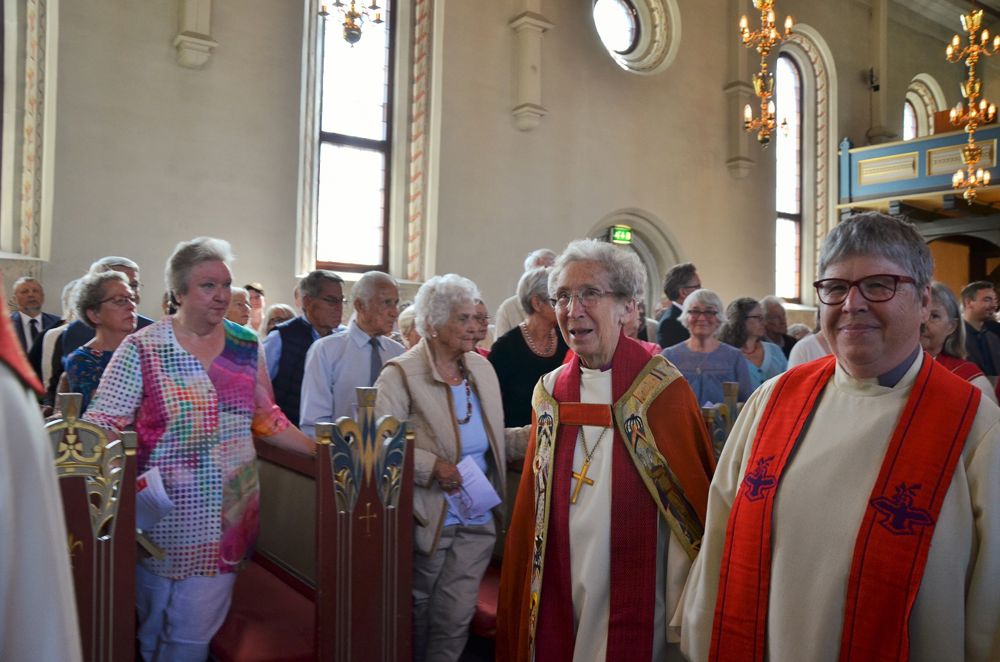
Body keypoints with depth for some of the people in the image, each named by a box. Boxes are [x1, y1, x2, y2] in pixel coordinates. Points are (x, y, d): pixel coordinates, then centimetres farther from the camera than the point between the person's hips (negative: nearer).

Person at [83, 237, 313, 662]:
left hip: (230, 517, 3)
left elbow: (267, 419, 12)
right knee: (155, 626, 13)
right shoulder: (142, 349, -7)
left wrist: (324, 453, 6)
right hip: (167, 517, -2)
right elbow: (103, 423, -9)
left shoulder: (247, 346, 5)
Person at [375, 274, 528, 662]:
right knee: (419, 616, 16)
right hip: (427, 518, -4)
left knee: (455, 618, 7)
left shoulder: (482, 368, 4)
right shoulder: (401, 374, -12)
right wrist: (432, 466, -25)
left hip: (478, 520, 4)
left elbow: (494, 439, 10)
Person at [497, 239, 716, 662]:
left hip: (633, 598, -4)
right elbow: (533, 506, 9)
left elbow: (694, 499, -10)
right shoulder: (550, 391, 2)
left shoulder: (661, 388, -12)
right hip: (557, 598, 4)